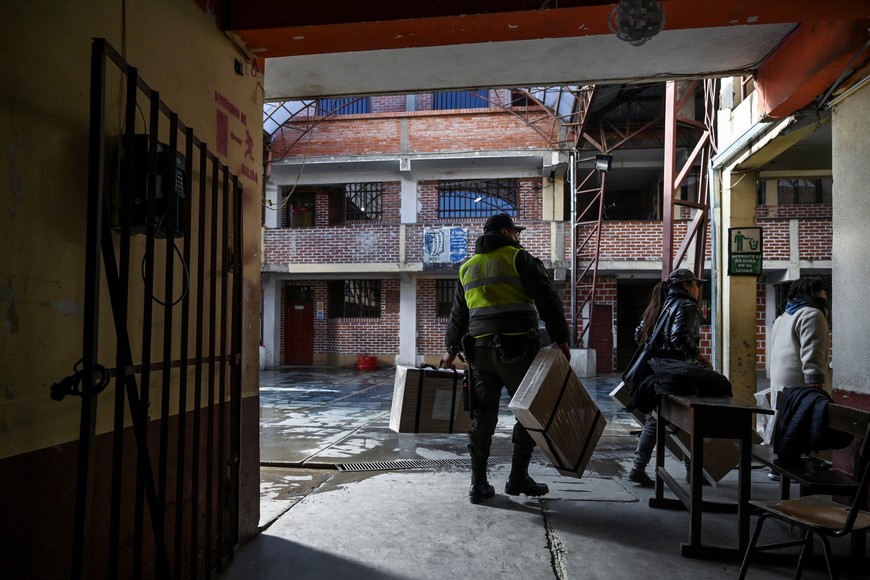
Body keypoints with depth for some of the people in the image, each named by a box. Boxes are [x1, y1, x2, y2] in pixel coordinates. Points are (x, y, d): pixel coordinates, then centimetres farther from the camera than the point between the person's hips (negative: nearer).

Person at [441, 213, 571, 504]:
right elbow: (547, 299, -8)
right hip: (516, 349, -5)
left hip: (480, 349, 6)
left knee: (482, 416, 10)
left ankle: (478, 483, 13)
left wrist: (451, 349, 30)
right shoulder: (519, 258, 1)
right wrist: (560, 339, -6)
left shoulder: (467, 268, 18)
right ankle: (518, 478, 10)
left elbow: (458, 314, 22)